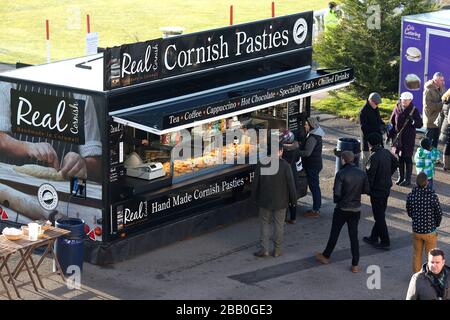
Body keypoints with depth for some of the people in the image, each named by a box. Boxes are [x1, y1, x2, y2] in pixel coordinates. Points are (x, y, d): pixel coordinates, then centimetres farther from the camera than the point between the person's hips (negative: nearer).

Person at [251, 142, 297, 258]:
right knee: (279, 224, 11)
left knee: (265, 223, 12)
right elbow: (290, 184, -9)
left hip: (265, 200, 1)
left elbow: (255, 183, -1)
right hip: (280, 201, -1)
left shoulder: (262, 164, -8)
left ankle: (264, 249, 7)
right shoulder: (285, 166, -14)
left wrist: (254, 197, 13)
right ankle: (277, 249, 16)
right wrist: (293, 199, 3)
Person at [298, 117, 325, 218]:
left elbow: (307, 152, -27)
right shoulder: (316, 135, 12)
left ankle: (315, 211, 0)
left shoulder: (312, 138, -21)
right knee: (315, 186, 16)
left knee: (314, 187, -5)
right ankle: (316, 208, 25)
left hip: (312, 166, -10)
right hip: (316, 164, 10)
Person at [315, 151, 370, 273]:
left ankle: (326, 256, 29)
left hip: (342, 209, -4)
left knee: (334, 233, 13)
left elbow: (337, 193, -19)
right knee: (354, 236, 9)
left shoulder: (341, 174, -17)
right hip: (356, 209, 4)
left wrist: (336, 200, 2)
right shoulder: (362, 173, -4)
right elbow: (366, 190, 3)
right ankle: (355, 265, 9)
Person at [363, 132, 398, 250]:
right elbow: (395, 163, 18)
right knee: (380, 214, 18)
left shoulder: (374, 157, -24)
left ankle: (385, 242, 7)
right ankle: (373, 238, 30)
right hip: (386, 188, 8)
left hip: (377, 190, -8)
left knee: (379, 216, 2)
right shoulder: (386, 152, 1)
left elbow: (370, 175, -23)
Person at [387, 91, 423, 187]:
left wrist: (413, 120, -27)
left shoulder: (414, 111, -7)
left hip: (408, 138, -3)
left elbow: (420, 124, -9)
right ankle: (401, 177, 22)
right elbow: (392, 123, 11)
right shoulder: (397, 109, 2)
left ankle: (407, 179, 7)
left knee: (407, 158, -1)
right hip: (398, 137, 3)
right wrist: (390, 134, 6)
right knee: (400, 158, 10)